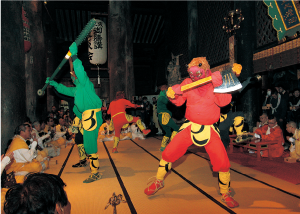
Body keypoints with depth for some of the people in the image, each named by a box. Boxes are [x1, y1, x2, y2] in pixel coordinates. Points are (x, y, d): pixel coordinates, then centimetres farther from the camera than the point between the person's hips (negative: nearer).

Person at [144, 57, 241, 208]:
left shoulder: (216, 81, -6)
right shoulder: (188, 83, -3)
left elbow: (224, 102, -21)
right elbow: (179, 101, -2)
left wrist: (218, 85, -33)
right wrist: (172, 95, -22)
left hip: (210, 129, -1)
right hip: (190, 127, 1)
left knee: (223, 163, -4)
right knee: (169, 153, -2)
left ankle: (225, 194, 23)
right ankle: (158, 182, 22)